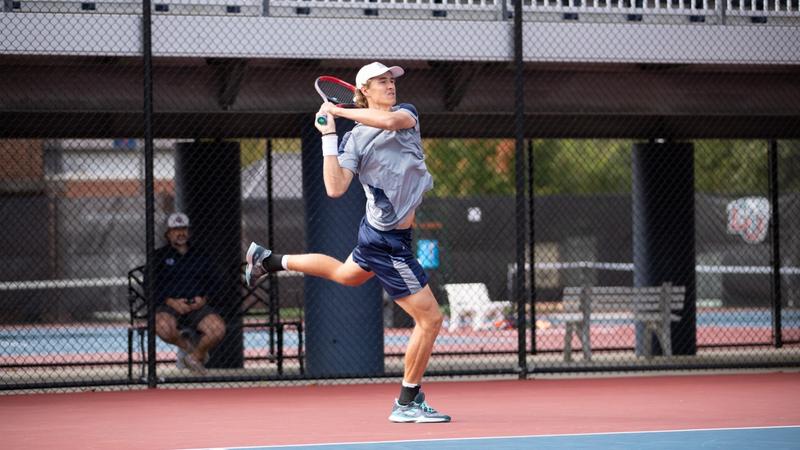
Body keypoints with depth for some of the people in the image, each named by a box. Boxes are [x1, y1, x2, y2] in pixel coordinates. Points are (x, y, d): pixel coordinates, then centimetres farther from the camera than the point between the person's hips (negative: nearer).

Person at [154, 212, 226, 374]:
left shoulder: (198, 256, 23)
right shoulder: (159, 256, 12)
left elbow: (211, 282, 19)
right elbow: (151, 286, 3)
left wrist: (203, 298, -3)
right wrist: (171, 302, -13)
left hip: (197, 306, 2)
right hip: (168, 307, -2)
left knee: (218, 328, -28)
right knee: (163, 328, -39)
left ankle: (196, 356, 0)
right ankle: (186, 345, -5)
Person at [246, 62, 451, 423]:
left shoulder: (407, 113, -1)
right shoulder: (355, 140, -16)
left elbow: (390, 121, -25)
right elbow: (335, 189, -25)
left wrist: (339, 111, -18)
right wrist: (328, 136, -25)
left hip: (378, 231, 8)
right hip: (387, 241, -8)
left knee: (346, 275, 36)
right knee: (430, 319, -7)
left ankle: (269, 260, 50)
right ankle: (407, 403, 5)